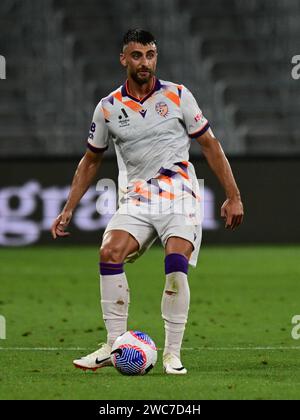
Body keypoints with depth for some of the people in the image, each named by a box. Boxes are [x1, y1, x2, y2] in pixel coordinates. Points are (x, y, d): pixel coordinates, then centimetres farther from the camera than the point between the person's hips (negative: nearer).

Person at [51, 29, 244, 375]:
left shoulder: (178, 96, 1)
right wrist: (68, 210, 14)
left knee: (176, 265, -22)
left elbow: (210, 145, 6)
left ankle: (172, 353, -12)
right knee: (110, 252, -21)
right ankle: (114, 346, -14)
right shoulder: (108, 108, 7)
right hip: (136, 198, 2)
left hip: (179, 194, -2)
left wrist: (233, 197, 2)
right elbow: (91, 161, 19)